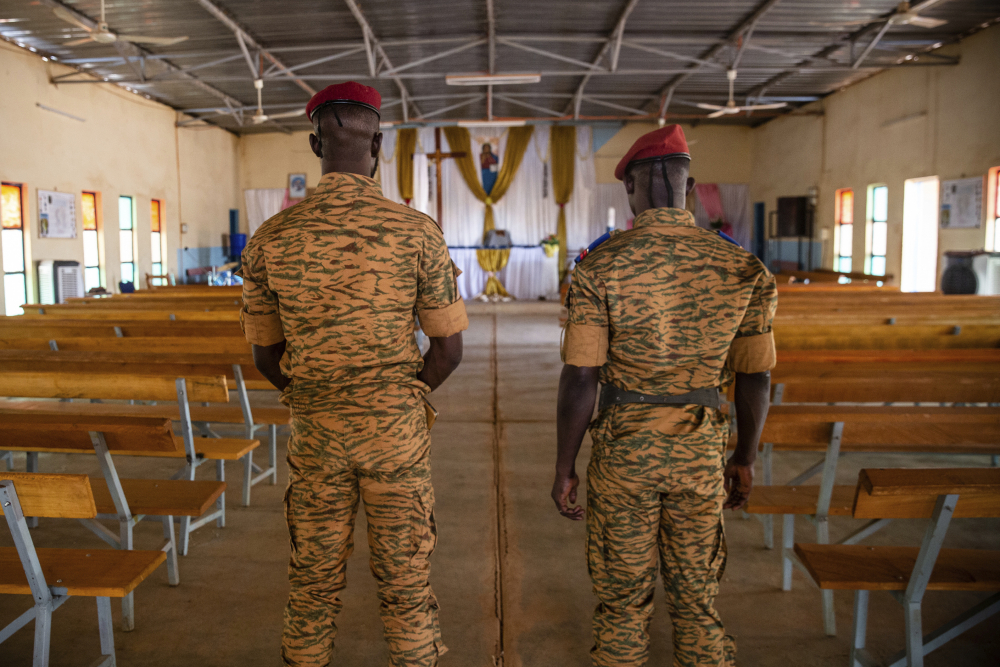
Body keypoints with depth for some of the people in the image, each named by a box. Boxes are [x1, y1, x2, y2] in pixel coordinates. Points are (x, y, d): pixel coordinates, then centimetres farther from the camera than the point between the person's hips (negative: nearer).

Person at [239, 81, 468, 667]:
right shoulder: (418, 232, -11)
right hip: (397, 430, -2)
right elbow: (450, 349, -6)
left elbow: (267, 355, 5)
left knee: (314, 584, 17)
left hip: (315, 434, 2)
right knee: (406, 582, 12)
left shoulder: (273, 239, -4)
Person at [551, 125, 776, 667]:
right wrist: (745, 459, 14)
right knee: (696, 599, 19)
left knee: (623, 601, 15)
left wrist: (564, 469, -4)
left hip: (623, 454, -2)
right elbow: (755, 378, 1)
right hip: (700, 455, 2)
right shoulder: (742, 269, -4)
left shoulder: (601, 266, -13)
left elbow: (579, 379, -14)